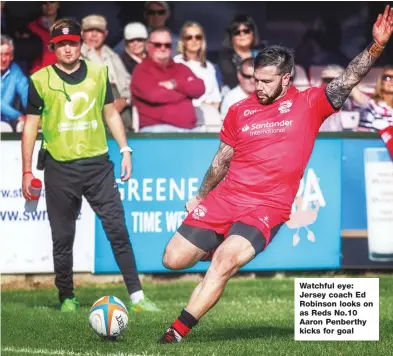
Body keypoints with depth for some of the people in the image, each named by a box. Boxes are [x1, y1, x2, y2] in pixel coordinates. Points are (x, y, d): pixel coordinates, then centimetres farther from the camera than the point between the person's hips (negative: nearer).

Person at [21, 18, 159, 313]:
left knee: (118, 230, -5)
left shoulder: (99, 73, 7)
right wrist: (27, 171, 1)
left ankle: (136, 295, -4)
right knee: (63, 239, 5)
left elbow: (111, 113, 16)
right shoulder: (40, 81, 0)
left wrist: (125, 149, 7)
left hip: (98, 165, 1)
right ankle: (67, 298, 18)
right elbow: (31, 125, 4)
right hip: (60, 169, -1)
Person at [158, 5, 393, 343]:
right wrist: (199, 197, 28)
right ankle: (231, 248, 30)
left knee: (224, 262, -28)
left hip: (267, 208, -5)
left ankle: (176, 334, -22)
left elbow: (348, 80, -14)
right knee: (173, 260, 2)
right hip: (224, 199, 5)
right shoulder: (239, 111, 9)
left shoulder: (308, 104, -1)